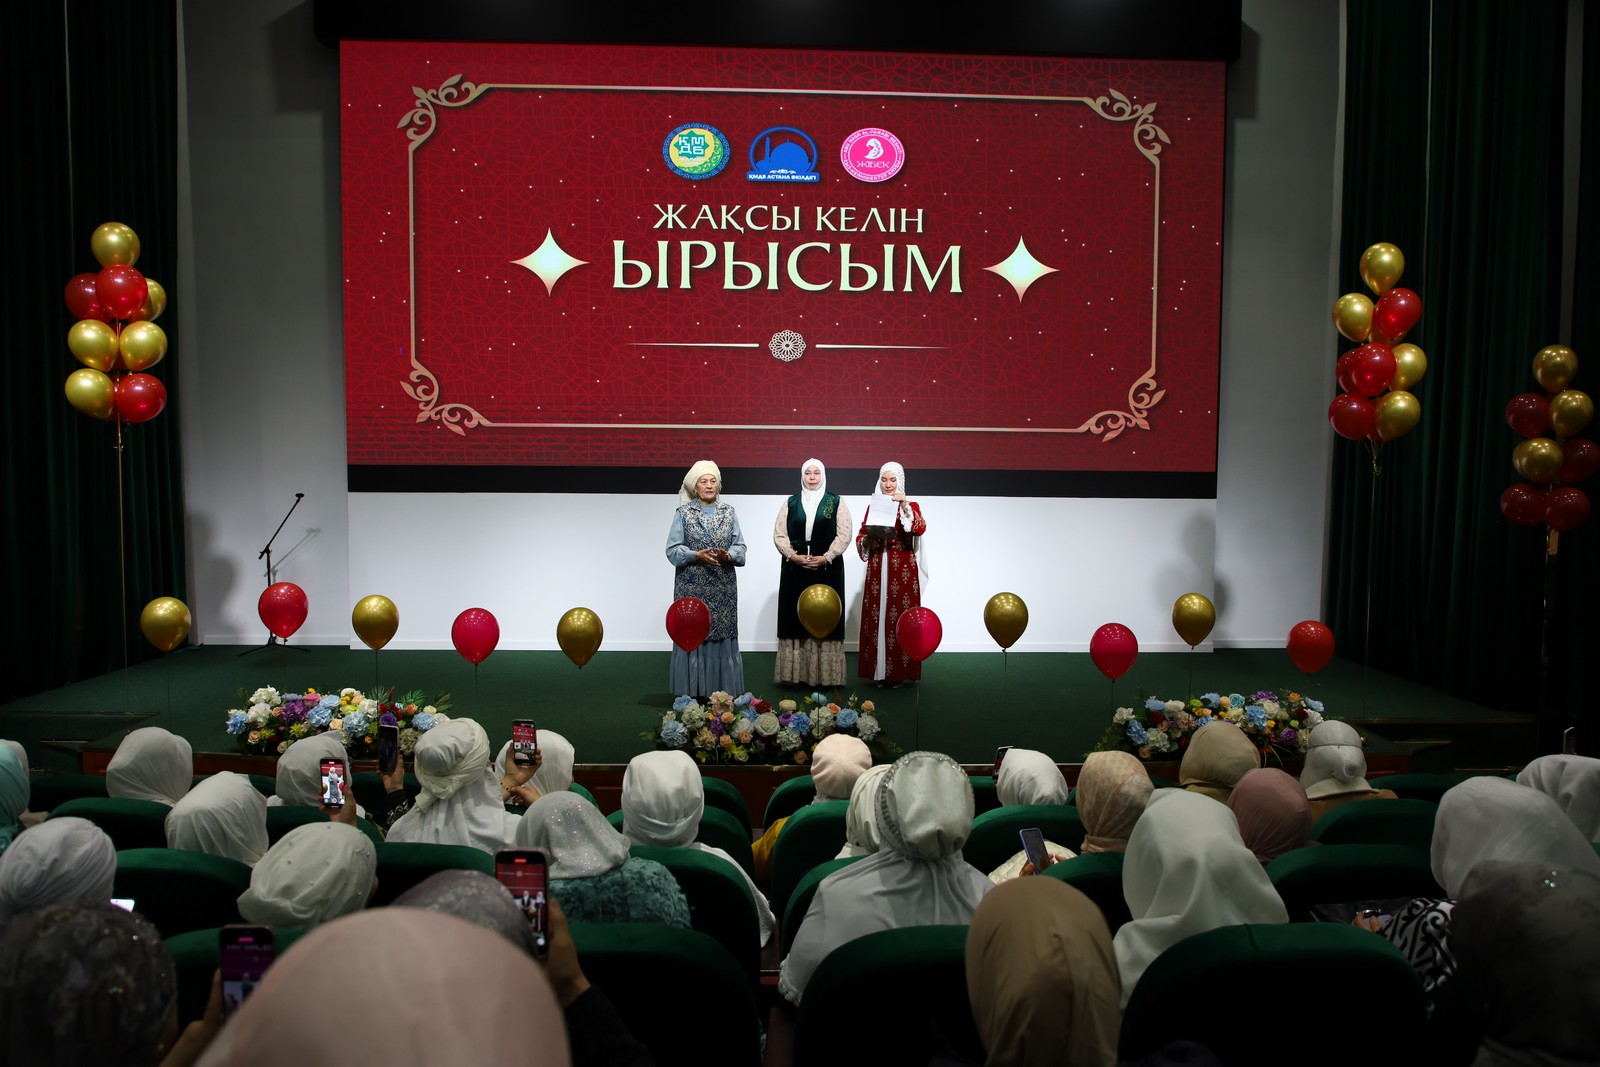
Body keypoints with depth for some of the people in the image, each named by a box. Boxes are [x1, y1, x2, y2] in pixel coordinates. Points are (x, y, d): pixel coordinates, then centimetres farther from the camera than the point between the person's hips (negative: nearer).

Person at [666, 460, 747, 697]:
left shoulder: (728, 512, 8)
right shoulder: (683, 512, 2)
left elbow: (740, 546, 5)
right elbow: (673, 549, -2)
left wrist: (727, 556, -16)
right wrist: (696, 555, -17)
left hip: (723, 587, 2)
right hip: (692, 586, -2)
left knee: (722, 634, 1)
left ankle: (721, 691, 8)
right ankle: (695, 692, 4)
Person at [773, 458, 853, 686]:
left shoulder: (836, 502, 6)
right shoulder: (790, 503, 10)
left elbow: (844, 535, -2)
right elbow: (779, 534, 4)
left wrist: (825, 558, -13)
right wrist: (794, 556, -11)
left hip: (827, 568, -1)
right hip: (795, 569, 1)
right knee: (796, 617, 1)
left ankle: (825, 673, 4)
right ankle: (796, 672, 5)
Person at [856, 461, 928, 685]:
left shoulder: (910, 506, 4)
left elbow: (920, 528, -16)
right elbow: (860, 539, 9)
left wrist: (905, 507, -27)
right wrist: (870, 535, -12)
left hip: (903, 572, -3)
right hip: (877, 571, 3)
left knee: (901, 618, -5)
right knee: (877, 619, 1)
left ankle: (899, 672, 2)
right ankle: (879, 671, 7)